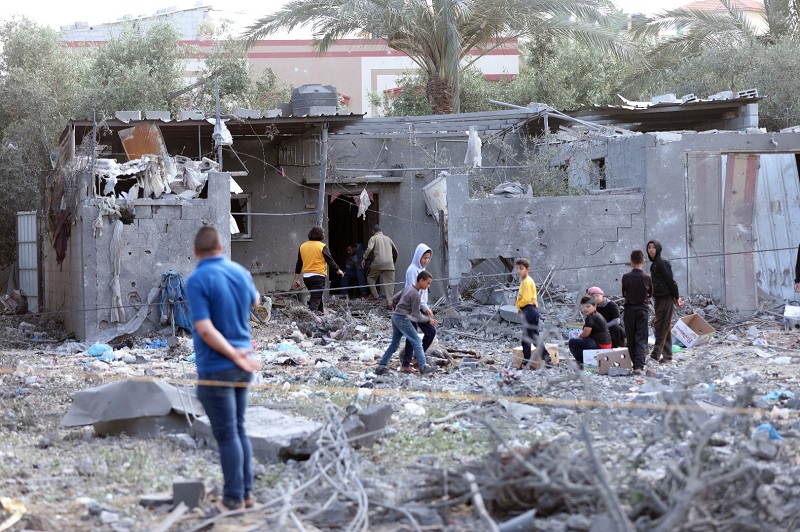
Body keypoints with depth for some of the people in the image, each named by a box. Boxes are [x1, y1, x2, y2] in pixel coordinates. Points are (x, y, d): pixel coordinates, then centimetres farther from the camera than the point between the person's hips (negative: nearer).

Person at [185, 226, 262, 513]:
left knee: (226, 434, -1)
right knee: (238, 429, 17)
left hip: (215, 368, -6)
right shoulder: (240, 272, 2)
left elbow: (205, 330, -23)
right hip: (241, 369, 6)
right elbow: (254, 301, 25)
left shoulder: (197, 280, -17)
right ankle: (246, 491, 20)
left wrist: (235, 356, -15)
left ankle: (233, 498, 4)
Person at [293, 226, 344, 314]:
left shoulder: (302, 246, 8)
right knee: (316, 298, -8)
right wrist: (338, 271, 12)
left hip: (306, 276, 6)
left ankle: (321, 311, 34)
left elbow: (298, 264, 11)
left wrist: (296, 279, 16)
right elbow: (330, 261, -4)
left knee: (315, 296, 23)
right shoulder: (322, 247, -7)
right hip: (318, 276, -6)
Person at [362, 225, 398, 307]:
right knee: (389, 283, 3)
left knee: (370, 277, 19)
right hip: (389, 264, 4)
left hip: (378, 263, -3)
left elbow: (369, 248, -11)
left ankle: (374, 295, 8)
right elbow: (395, 251, 27)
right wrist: (394, 261, 40)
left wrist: (364, 258, -4)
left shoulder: (373, 238, 6)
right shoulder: (388, 238, 22)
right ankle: (390, 303, -4)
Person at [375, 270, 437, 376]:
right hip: (403, 319, -9)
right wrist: (428, 320, -2)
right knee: (416, 341, -7)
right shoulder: (415, 294, -16)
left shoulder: (408, 288, 11)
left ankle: (381, 367, 11)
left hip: (395, 317, 9)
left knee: (394, 344, 12)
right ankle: (423, 367, -12)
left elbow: (394, 299, 20)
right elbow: (416, 315, -13)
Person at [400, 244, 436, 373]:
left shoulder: (421, 269, 14)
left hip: (420, 307, 9)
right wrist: (425, 308, -20)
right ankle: (405, 365, -1)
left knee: (431, 331, 8)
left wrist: (426, 307, 11)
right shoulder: (413, 270, -14)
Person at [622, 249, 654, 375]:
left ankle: (636, 364, 16)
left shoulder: (626, 277, -7)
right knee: (641, 339, -2)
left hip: (629, 310, 0)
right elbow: (650, 294, 7)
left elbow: (623, 294, 5)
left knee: (631, 340, 11)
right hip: (642, 310, 0)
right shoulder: (647, 278, -7)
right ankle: (639, 366, -16)